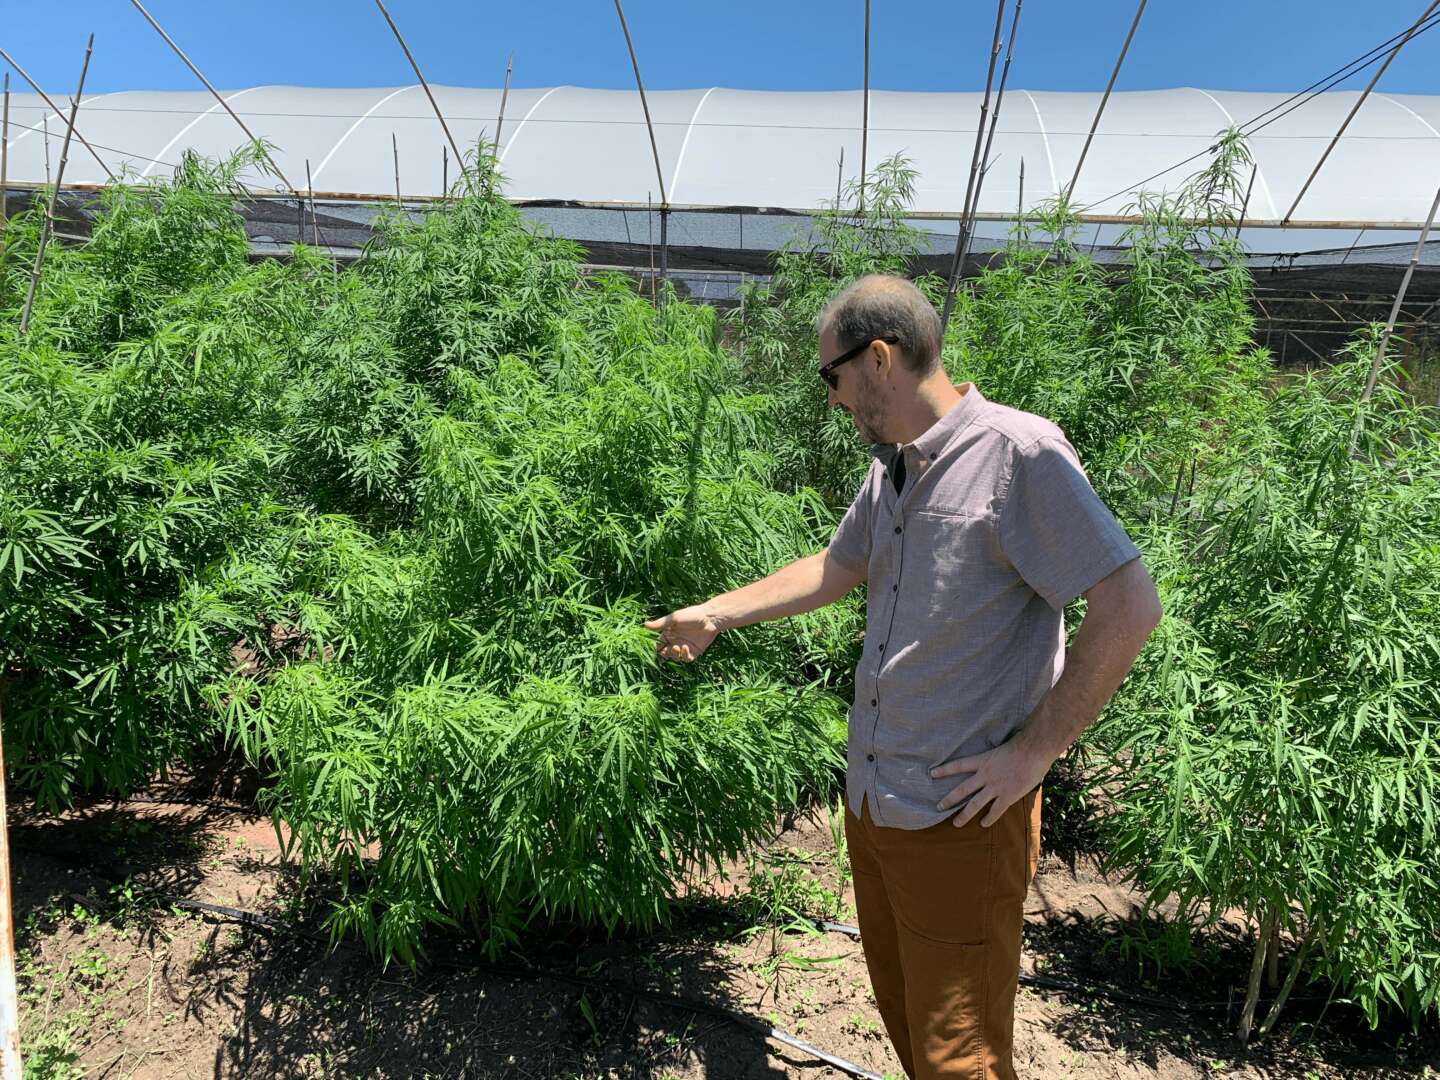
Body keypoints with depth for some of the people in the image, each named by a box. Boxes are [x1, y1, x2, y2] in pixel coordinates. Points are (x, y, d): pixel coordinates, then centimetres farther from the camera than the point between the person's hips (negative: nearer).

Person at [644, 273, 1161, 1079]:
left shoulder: (1020, 453, -16)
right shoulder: (891, 469, 9)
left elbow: (1130, 610, -18)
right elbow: (836, 569, 24)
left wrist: (1033, 751, -17)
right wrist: (714, 616, 29)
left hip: (962, 820, -7)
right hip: (872, 801, 8)